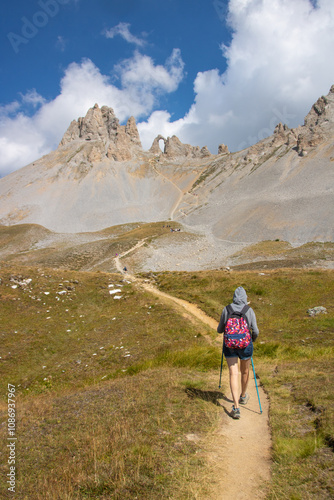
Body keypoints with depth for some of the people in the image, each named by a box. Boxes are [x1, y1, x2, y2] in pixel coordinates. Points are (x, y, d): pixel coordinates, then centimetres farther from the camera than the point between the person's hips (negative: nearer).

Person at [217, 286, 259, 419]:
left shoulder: (226, 310, -6)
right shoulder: (250, 311, -9)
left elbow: (220, 330, 1)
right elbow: (255, 331, -6)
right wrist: (253, 339, 16)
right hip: (245, 345, 0)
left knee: (233, 374, 0)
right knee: (245, 372, 22)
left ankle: (236, 407, -11)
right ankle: (243, 396, 44)